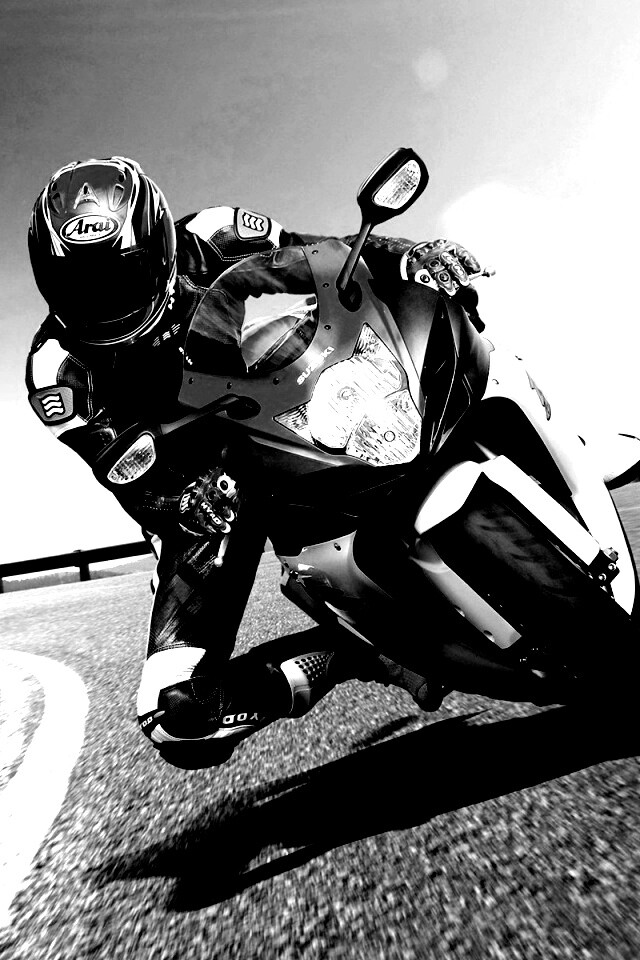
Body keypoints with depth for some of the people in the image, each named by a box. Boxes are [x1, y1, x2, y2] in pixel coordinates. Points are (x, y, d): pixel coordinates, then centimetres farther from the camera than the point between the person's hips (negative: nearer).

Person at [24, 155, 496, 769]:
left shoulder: (212, 242, -11)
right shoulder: (59, 373, -14)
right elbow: (139, 481, -18)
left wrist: (413, 256, -21)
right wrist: (188, 502, -40)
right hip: (199, 488, -1)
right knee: (180, 721, -14)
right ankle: (351, 650, -2)